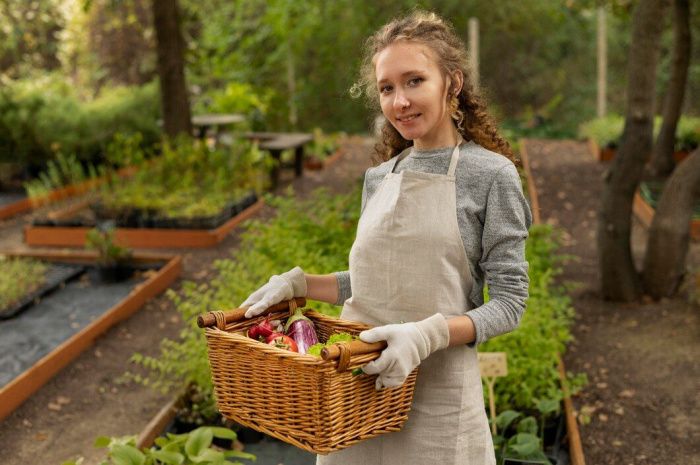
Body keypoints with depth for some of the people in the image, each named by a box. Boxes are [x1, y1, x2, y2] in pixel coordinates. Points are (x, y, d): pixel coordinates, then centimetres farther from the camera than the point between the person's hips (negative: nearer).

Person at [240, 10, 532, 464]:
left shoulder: (490, 173, -9)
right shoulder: (378, 178, 7)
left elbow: (508, 302, -10)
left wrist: (430, 333, -25)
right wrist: (298, 283, 3)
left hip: (435, 393, -5)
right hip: (359, 385, 5)